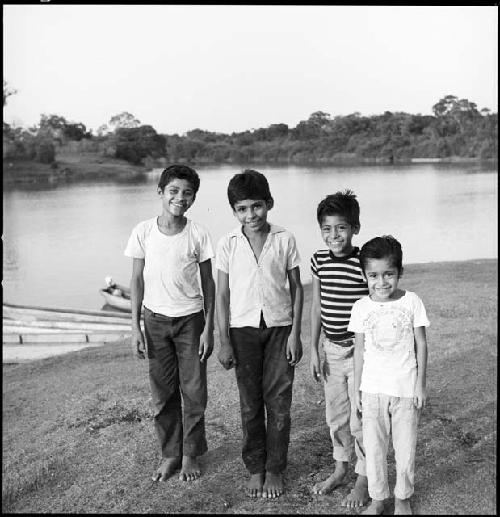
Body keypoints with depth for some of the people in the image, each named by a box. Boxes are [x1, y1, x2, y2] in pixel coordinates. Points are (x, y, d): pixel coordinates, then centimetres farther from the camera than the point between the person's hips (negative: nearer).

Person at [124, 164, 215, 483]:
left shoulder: (198, 234, -7)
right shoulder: (144, 231, -5)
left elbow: (208, 283, -2)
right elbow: (137, 280, 1)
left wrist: (208, 328, -5)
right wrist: (135, 327, -1)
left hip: (190, 319, -1)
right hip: (156, 319, 1)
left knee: (194, 391, 4)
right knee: (163, 393, 8)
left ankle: (191, 454, 21)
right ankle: (170, 454, 24)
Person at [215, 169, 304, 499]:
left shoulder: (285, 240, -5)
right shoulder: (228, 245, -3)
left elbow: (296, 287, 1)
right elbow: (223, 295, 1)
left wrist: (295, 333, -4)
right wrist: (224, 342, -2)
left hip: (280, 327, 0)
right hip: (243, 329, 1)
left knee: (279, 403, 4)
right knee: (250, 404, 9)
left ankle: (275, 469, 19)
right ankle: (255, 468, 24)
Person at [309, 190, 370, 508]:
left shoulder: (364, 263, -16)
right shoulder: (319, 261, 0)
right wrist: (314, 349, 9)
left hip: (360, 350, -5)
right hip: (332, 350, 5)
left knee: (360, 419, 3)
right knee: (335, 416, 17)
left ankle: (364, 480, 20)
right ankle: (341, 469, 36)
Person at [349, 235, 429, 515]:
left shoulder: (412, 302, -7)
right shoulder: (362, 307, -4)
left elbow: (421, 345, -2)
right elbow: (360, 350, 3)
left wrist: (420, 385, -3)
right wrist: (357, 388, 4)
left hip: (406, 388, -1)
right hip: (373, 389, 1)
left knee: (406, 447, 9)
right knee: (374, 447, 9)